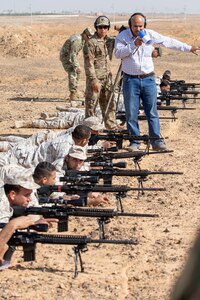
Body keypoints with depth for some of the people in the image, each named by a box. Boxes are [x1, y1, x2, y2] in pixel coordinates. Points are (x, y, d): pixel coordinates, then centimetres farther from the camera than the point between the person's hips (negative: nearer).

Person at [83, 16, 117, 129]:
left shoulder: (110, 40, 11)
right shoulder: (91, 43, -11)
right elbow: (89, 63, -14)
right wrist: (94, 80, -19)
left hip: (107, 78, 7)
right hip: (95, 78, -7)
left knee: (110, 104, 14)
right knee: (92, 104, -3)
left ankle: (112, 127, 23)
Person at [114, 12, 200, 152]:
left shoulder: (150, 35, 2)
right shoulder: (122, 36, -4)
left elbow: (169, 42, 9)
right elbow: (118, 53, -17)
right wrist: (134, 45, -25)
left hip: (148, 79, 2)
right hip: (131, 80, -2)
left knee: (152, 112, 2)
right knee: (131, 113, 1)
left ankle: (157, 141, 5)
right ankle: (134, 142, 10)